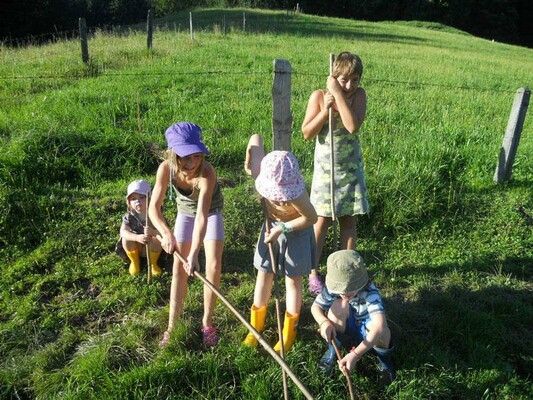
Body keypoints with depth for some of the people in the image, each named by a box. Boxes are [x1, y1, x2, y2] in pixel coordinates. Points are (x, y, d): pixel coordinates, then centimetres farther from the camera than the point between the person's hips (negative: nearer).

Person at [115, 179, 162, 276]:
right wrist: (137, 237, -51)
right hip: (136, 247, 2)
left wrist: (153, 232, -54)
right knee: (126, 239, -26)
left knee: (156, 239, -31)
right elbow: (123, 232, -31)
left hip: (152, 247, -1)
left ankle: (153, 263, -4)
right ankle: (134, 262, 0)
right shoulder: (129, 216, -16)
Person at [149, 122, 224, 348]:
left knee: (213, 266, -11)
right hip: (185, 212, 3)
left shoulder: (207, 173, -39)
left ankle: (207, 323, 7)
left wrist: (194, 254, -56)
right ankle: (172, 327, 9)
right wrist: (166, 233, -46)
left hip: (211, 212, -2)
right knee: (179, 269, 0)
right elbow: (154, 208, -27)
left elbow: (202, 215, -47)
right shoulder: (166, 169, -30)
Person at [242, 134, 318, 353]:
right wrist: (249, 160, -9)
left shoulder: (294, 193, -38)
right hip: (273, 225, 5)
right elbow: (256, 137, -13)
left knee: (292, 278, 7)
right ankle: (256, 326, 27)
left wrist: (281, 229, -23)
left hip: (296, 230, -4)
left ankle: (289, 333, 24)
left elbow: (311, 217, -23)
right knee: (264, 274, 10)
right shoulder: (262, 171, -27)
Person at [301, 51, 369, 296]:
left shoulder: (359, 95, -6)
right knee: (322, 221, 1)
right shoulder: (319, 96, -7)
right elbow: (307, 133, -9)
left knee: (348, 221, 7)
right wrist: (326, 109, -19)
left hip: (351, 168, 1)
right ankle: (313, 274, 16)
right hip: (326, 168, -1)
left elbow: (353, 126, -24)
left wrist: (338, 94, -22)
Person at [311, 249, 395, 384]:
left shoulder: (370, 293, -37)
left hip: (365, 333, -2)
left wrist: (355, 355, -56)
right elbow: (315, 307, -16)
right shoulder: (333, 288, -26)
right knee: (339, 305, -32)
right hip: (344, 330, 2)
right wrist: (324, 322, -40)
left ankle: (384, 358, 1)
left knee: (381, 330, -38)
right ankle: (332, 351, -6)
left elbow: (379, 326, -49)